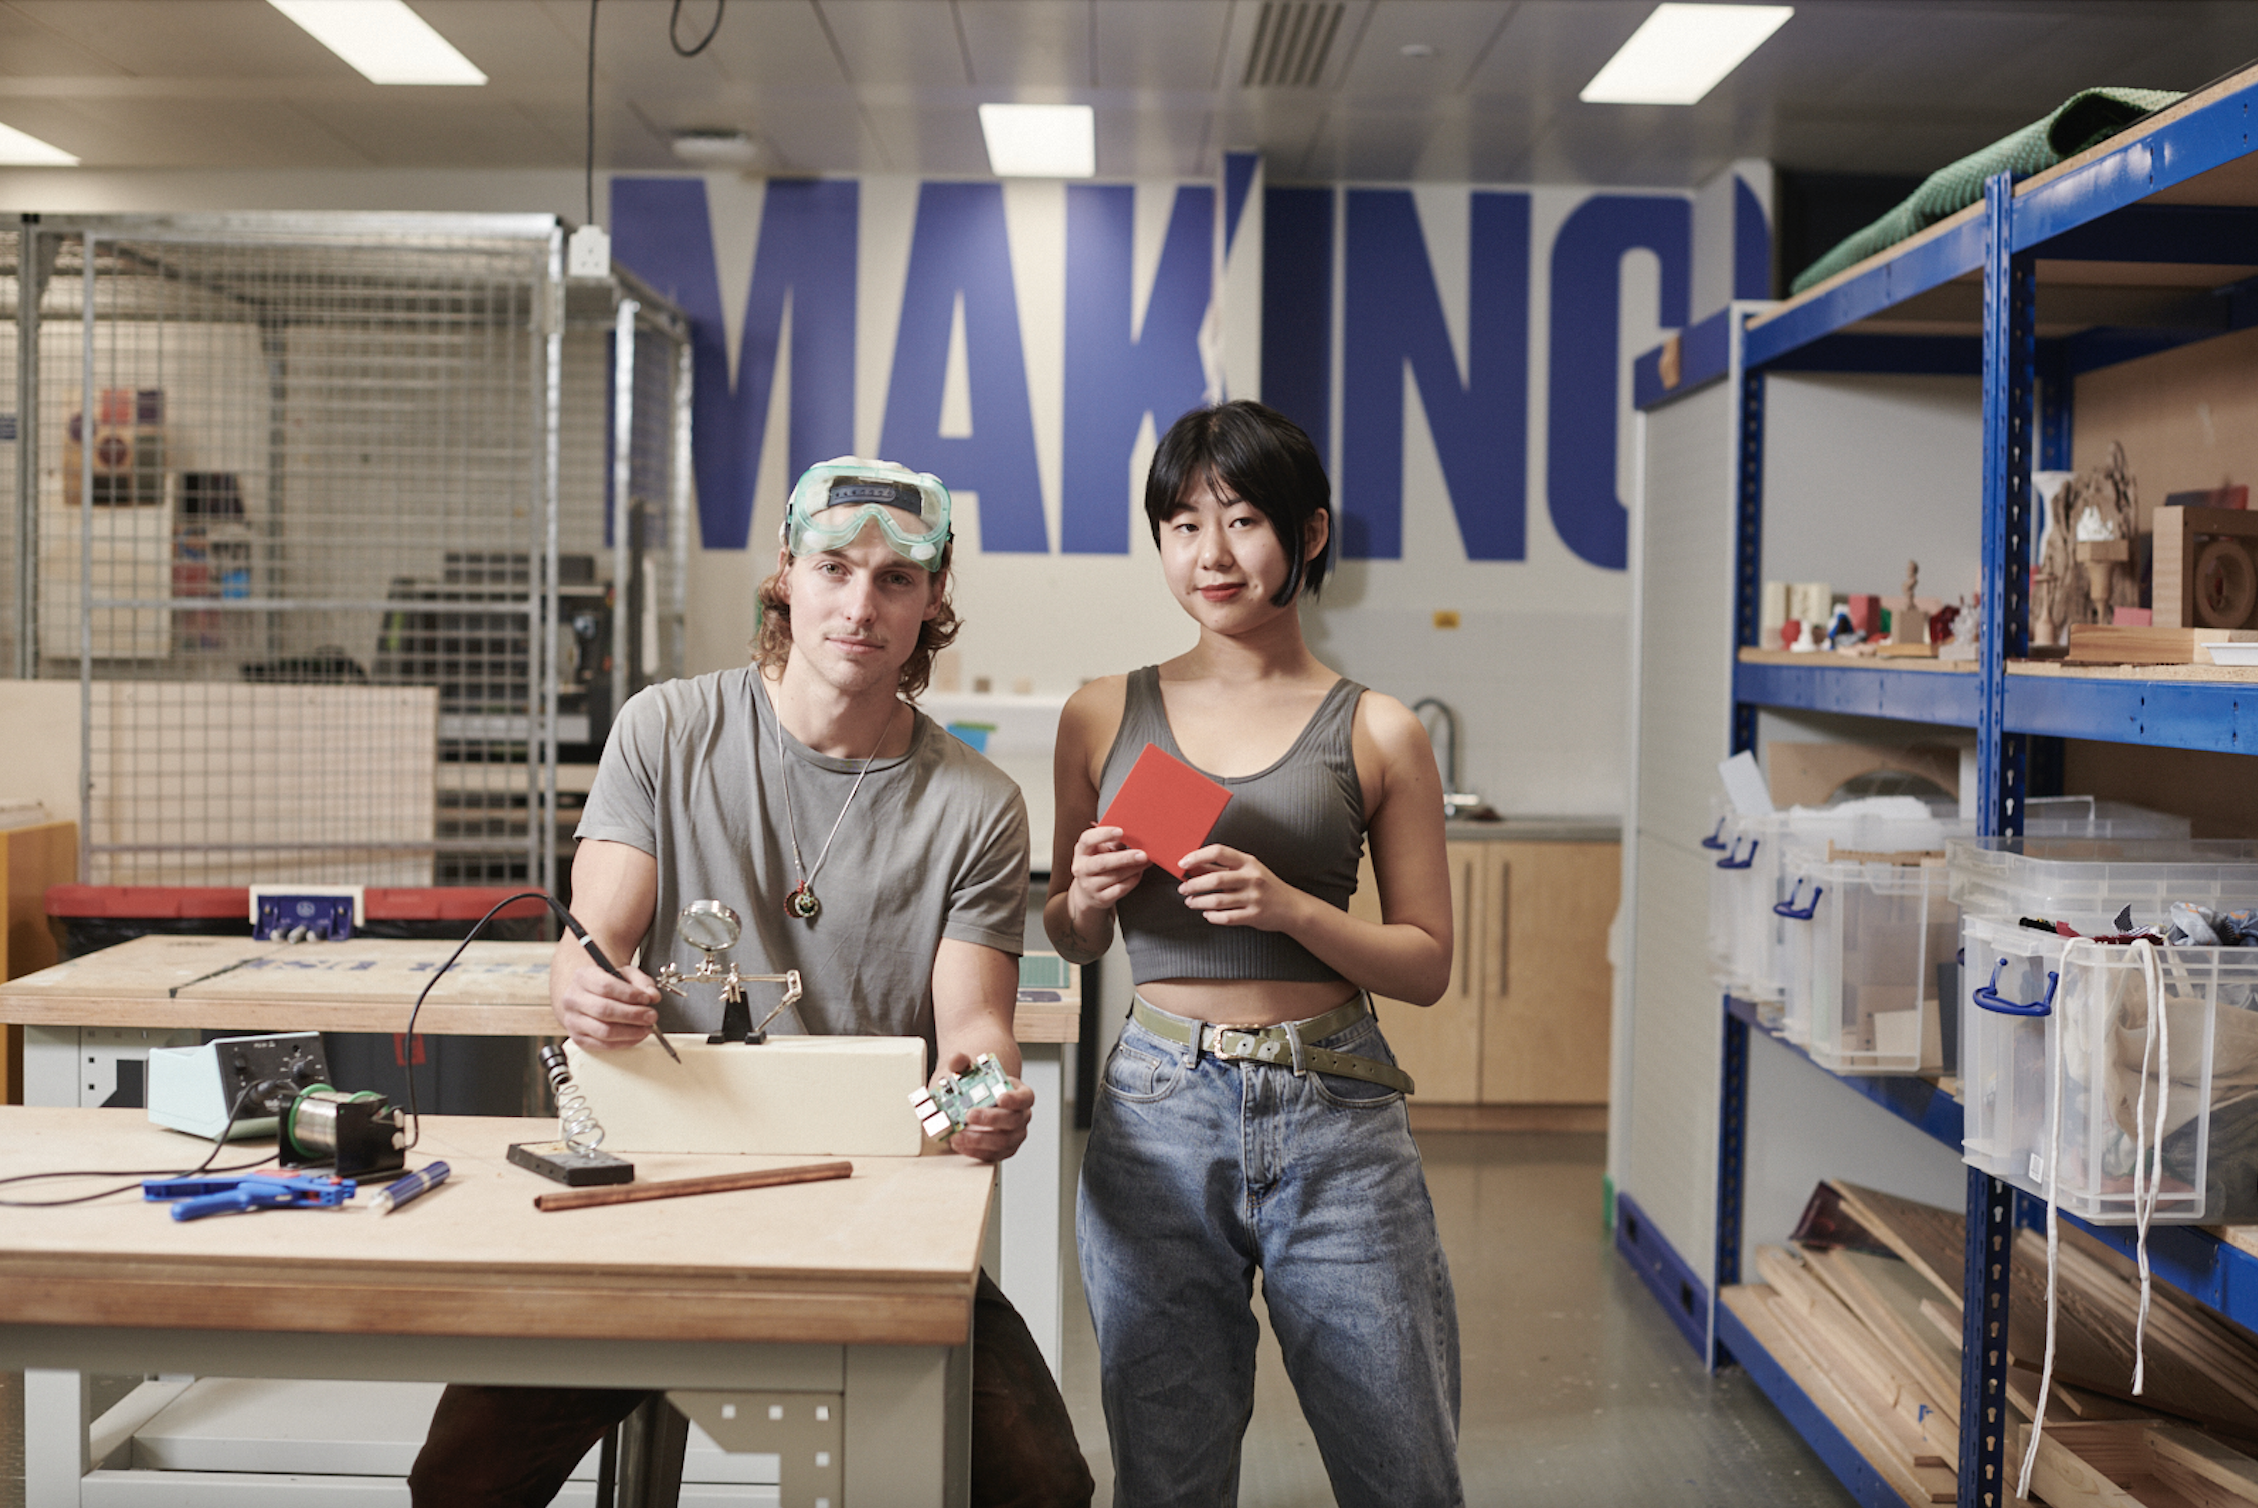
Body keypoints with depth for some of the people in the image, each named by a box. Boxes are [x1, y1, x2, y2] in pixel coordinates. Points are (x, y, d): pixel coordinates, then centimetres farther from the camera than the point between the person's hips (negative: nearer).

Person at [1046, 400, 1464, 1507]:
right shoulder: (1105, 716, 7)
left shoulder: (1376, 733, 1)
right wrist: (1087, 895, -7)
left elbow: (1428, 964, 2)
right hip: (1156, 1116, 1)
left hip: (1335, 1121, -1)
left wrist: (1288, 907, -14)